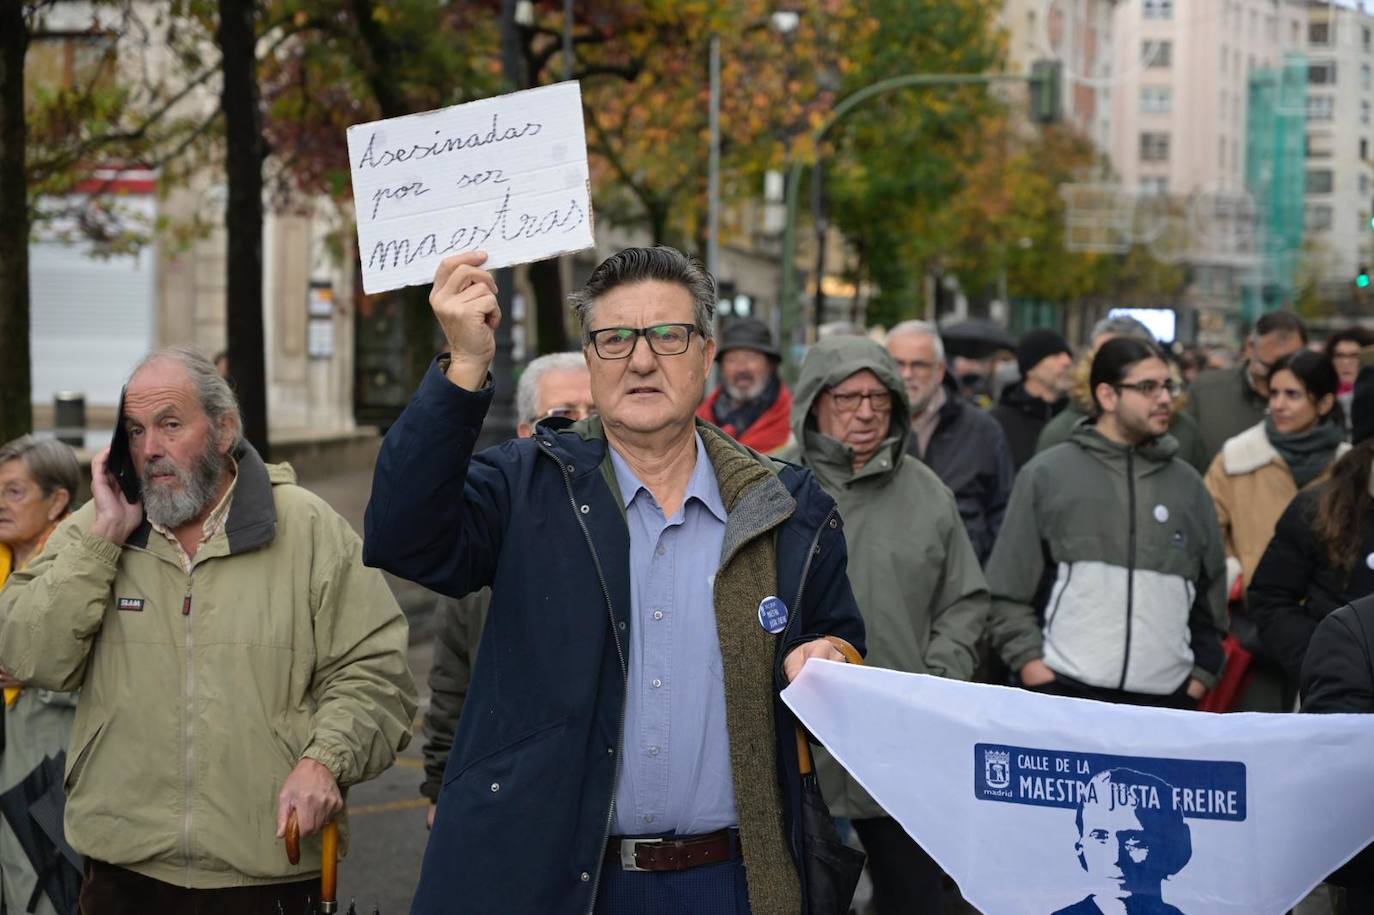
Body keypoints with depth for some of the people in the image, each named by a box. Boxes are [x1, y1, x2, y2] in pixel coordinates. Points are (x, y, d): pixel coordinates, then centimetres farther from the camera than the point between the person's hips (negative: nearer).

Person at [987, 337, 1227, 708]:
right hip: (1065, 690, -3)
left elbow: (1211, 587, 19)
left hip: (1167, 694, 3)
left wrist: (1201, 671, 12)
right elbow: (1008, 584, 4)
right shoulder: (1048, 473, 4)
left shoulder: (1187, 483, 14)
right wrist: (1028, 660, -3)